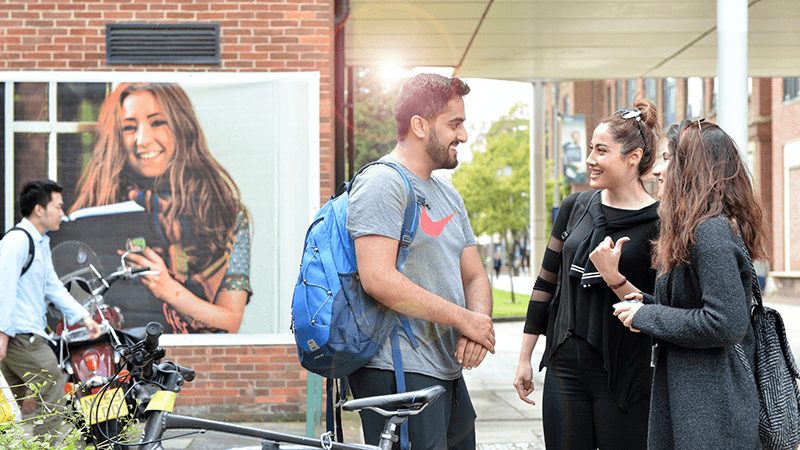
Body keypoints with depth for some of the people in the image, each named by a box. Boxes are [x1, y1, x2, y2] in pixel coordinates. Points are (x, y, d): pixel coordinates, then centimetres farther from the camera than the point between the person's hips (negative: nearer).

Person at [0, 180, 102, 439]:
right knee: (53, 400, -9)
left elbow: (53, 286, 21)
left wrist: (83, 317, 14)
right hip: (21, 336, -10)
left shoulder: (41, 243, 19)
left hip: (29, 335, 10)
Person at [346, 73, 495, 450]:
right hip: (397, 374, -9)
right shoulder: (381, 183, -11)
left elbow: (475, 277, 17)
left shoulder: (448, 193, 19)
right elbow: (378, 279, -22)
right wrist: (464, 318, -16)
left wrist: (479, 322, -6)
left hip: (448, 371, 9)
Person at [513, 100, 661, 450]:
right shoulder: (575, 208, 7)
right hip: (565, 369, 4)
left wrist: (614, 278, -24)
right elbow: (546, 282, 13)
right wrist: (524, 358, 12)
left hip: (623, 378, -4)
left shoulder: (658, 223, -8)